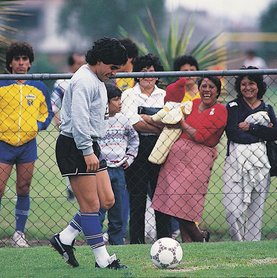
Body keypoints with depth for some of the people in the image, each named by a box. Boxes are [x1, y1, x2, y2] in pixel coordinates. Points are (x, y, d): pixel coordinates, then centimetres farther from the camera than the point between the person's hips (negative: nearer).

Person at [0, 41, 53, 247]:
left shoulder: (39, 88, 7)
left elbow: (47, 113, 18)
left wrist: (39, 125, 0)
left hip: (28, 144, 2)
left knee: (24, 191, 6)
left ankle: (20, 233, 13)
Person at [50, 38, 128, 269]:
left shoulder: (97, 81, 18)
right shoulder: (84, 81, -15)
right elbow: (79, 120, -22)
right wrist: (88, 152, -25)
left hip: (90, 146, 10)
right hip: (75, 147, -10)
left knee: (107, 201, 6)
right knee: (91, 205, -7)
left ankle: (64, 239, 14)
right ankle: (103, 260, -5)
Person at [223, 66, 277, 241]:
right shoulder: (233, 107, 8)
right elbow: (232, 133, -8)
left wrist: (250, 128, -7)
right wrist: (261, 132, -6)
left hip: (259, 160, 2)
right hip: (236, 159, -2)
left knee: (256, 207, 2)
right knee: (234, 209, -10)